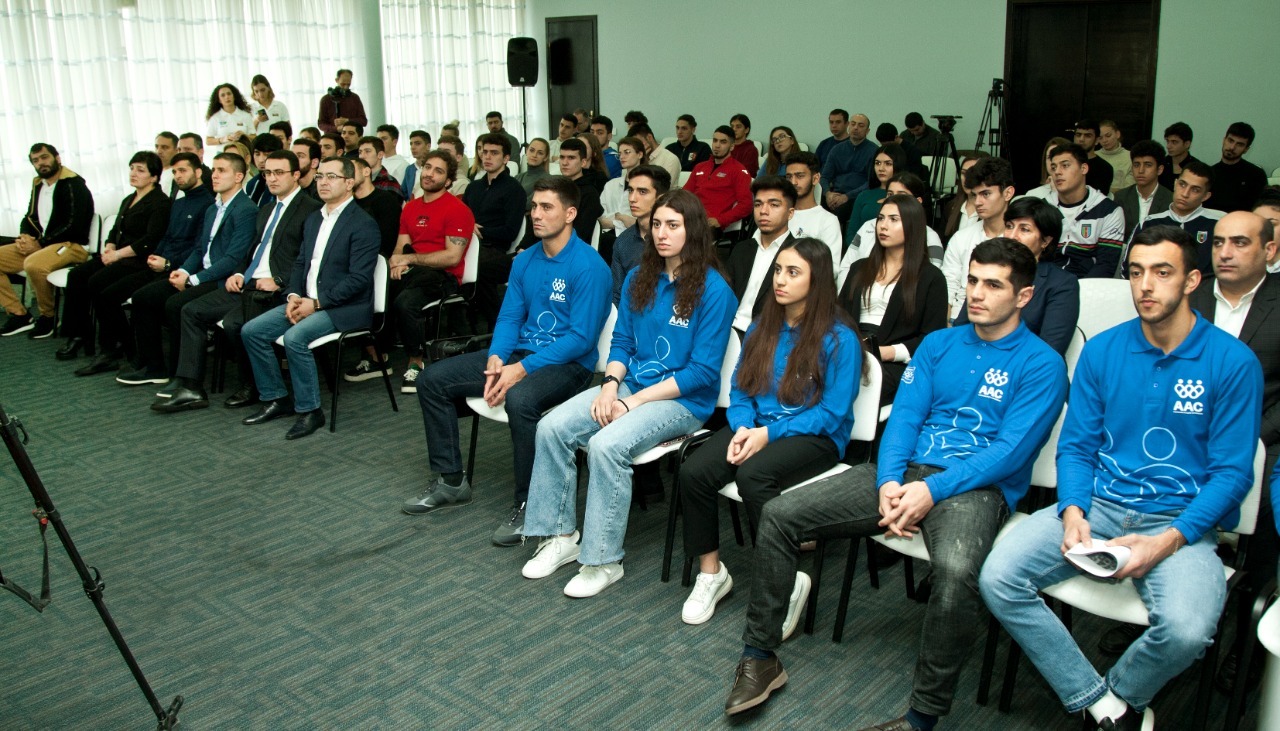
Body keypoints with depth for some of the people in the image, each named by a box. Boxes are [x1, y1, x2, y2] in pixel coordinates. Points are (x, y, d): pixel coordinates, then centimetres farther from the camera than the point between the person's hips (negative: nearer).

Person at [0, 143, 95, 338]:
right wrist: (25, 237, -1)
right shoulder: (38, 185, 16)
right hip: (38, 244, 9)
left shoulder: (73, 185, -9)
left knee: (34, 264, -36)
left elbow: (73, 226, -18)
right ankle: (19, 315, -2)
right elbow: (30, 218, 22)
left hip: (71, 245, -9)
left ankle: (49, 316, -12)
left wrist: (40, 243, -16)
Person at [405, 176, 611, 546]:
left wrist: (522, 369, -23)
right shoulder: (525, 260, 9)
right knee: (433, 379, 0)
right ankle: (450, 480, 12)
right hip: (520, 353, 8)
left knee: (519, 399, -39)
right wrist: (495, 360, -10)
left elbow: (581, 337, -19)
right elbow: (509, 317, 11)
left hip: (568, 363, -8)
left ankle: (529, 505, -20)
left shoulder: (589, 266, -15)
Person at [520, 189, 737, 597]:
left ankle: (604, 561, -15)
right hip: (628, 386, 7)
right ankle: (561, 536, -1)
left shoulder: (714, 291, -11)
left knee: (606, 445, -30)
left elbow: (703, 372, -14)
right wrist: (610, 384, -8)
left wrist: (633, 401, -16)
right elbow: (621, 341, 14)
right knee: (552, 427, -13)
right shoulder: (639, 279, 9)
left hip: (683, 400, -7)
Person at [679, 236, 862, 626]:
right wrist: (743, 428, -9)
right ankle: (710, 572, -3)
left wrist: (768, 433, -18)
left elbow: (832, 413, -12)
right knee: (694, 471, -22)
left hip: (815, 437, -5)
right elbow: (740, 389, 13)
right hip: (755, 428, 5)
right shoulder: (762, 327, 12)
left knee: (752, 473, -35)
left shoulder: (839, 338, -8)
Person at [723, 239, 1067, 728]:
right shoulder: (939, 344, 17)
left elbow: (1011, 450, -10)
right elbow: (904, 416, 8)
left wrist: (932, 490, -20)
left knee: (956, 571, -40)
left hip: (977, 486, -5)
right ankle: (760, 658, 3)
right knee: (779, 514, -9)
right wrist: (889, 482, -11)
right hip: (907, 471, 5)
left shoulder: (1040, 365, 1)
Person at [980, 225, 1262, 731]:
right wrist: (1072, 512, -12)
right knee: (997, 578, -20)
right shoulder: (1102, 351, 6)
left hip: (1181, 520, -3)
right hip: (1097, 505, 3)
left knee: (1185, 629, -32)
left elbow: (1233, 473, -5)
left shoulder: (1232, 362, -3)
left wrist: (1166, 542, -18)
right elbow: (1075, 446, 8)